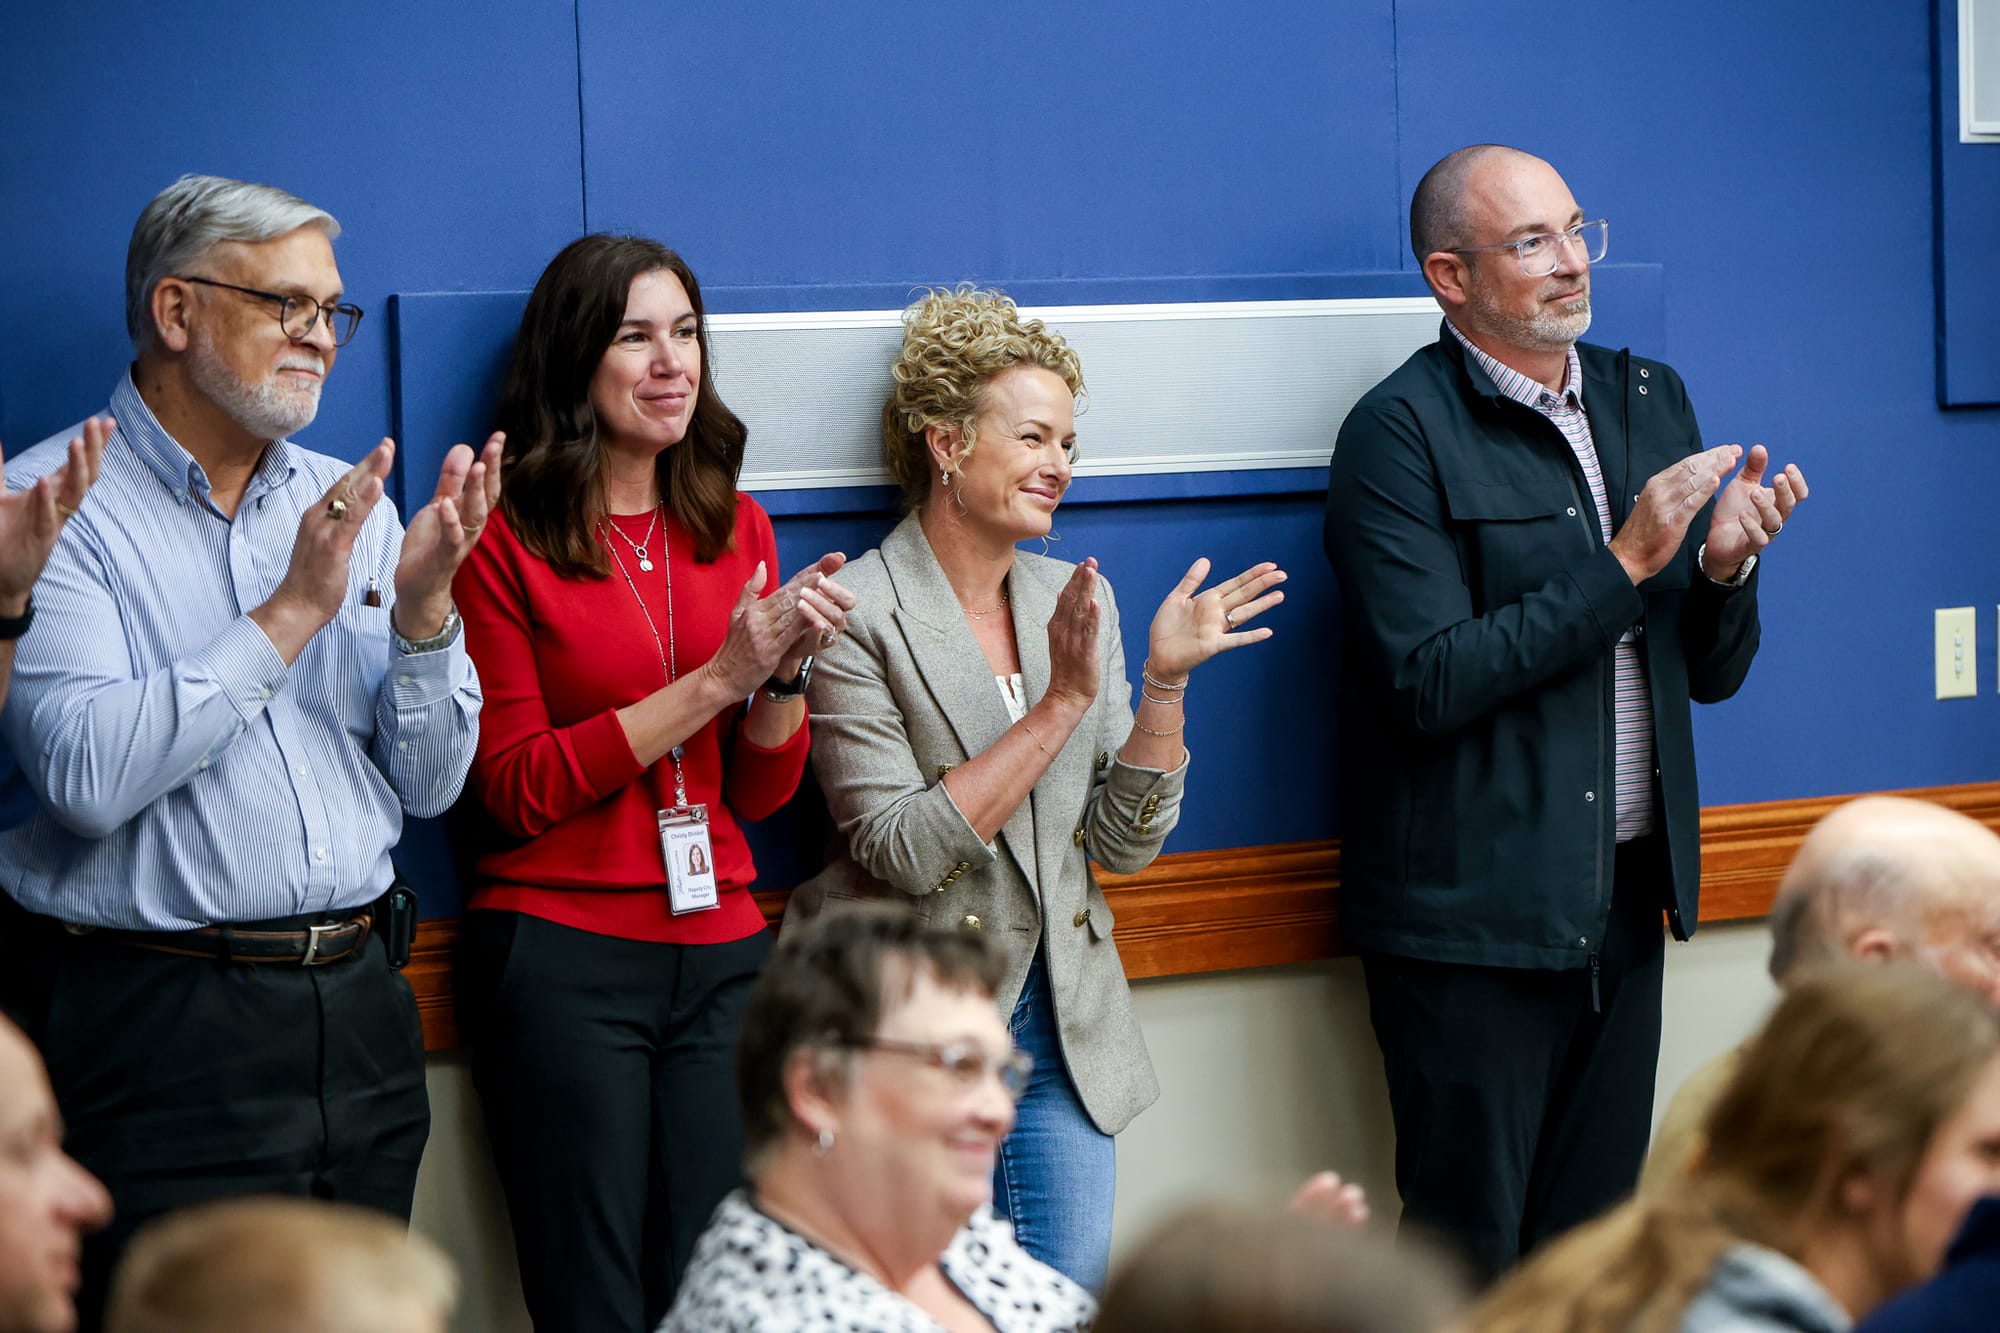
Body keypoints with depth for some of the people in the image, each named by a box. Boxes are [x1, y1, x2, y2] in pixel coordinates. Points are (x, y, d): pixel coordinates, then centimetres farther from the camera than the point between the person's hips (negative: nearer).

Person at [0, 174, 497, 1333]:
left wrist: (424, 606, -7)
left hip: (359, 1010, 6)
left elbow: (428, 784, 10)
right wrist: (292, 612, -18)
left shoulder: (347, 504, 12)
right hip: (157, 1014, -6)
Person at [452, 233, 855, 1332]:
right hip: (563, 956, -4)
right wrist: (717, 675, -13)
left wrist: (789, 667, -9)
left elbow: (758, 793, 11)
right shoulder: (504, 540, -3)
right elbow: (516, 787, -9)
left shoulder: (733, 527, 12)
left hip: (720, 952, 4)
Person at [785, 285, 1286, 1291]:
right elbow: (903, 851, -19)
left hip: (1061, 1017, 6)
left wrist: (1166, 681, -9)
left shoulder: (1075, 600, 8)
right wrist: (1061, 703, -21)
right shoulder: (855, 614, -10)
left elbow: (1123, 844, 5)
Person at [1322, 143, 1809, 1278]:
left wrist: (1725, 565, -7)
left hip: (1627, 901, 6)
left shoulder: (1651, 402, 12)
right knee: (1468, 1265, 0)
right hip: (1473, 918, -6)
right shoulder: (1400, 434, -9)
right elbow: (1434, 683, -18)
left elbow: (1711, 672, 15)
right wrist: (1623, 563, -17)